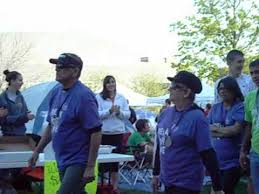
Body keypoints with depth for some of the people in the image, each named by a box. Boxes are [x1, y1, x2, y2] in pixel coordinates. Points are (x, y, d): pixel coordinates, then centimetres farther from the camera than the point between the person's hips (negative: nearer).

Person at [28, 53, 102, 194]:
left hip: (78, 162, -8)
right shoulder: (56, 92, 7)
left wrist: (90, 167, -20)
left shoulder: (83, 95, -17)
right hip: (62, 160, 8)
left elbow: (96, 132, -19)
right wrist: (37, 151, 16)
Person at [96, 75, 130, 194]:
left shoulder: (121, 98, 9)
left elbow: (128, 114, 6)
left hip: (118, 132, 3)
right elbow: (96, 114, -11)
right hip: (103, 133, -3)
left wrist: (119, 112, -13)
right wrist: (109, 111, -22)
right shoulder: (99, 97, -2)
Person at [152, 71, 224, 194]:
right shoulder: (166, 113, 3)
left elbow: (208, 154, -17)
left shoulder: (197, 118, -15)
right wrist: (155, 173, 19)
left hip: (186, 184, -6)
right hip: (167, 181, 6)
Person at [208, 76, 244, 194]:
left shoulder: (240, 107, -8)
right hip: (215, 159, 6)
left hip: (232, 160, -6)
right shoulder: (215, 108, 8)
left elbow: (236, 129, -18)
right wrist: (227, 131, -13)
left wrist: (216, 128, -7)